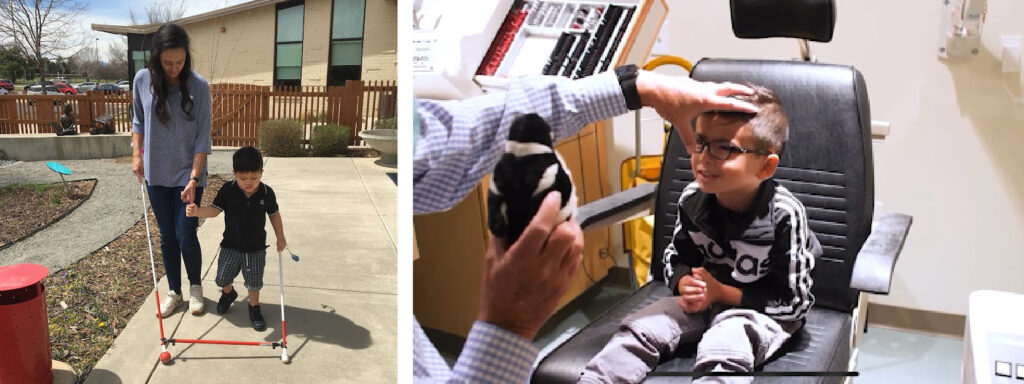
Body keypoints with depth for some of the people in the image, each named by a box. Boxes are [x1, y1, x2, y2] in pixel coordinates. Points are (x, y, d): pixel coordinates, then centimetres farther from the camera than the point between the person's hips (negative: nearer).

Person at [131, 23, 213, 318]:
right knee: (167, 236, 11)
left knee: (185, 236, 0)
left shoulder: (198, 86, -14)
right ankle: (174, 292, 26)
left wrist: (194, 178, -17)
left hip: (188, 174, -3)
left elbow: (203, 137, -13)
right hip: (156, 174, 3)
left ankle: (195, 287, 24)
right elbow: (138, 120, 11)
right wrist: (137, 154, 3)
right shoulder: (143, 80, -6)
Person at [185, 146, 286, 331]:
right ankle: (228, 293, 48)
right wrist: (198, 211, -34)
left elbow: (274, 214, 0)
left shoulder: (267, 193, -14)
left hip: (256, 248, -1)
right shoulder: (228, 190, -15)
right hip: (231, 245, 1)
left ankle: (254, 308, 31)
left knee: (254, 282, 7)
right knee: (223, 277, 14)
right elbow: (215, 209, -13)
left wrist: (280, 237, 7)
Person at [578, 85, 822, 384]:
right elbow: (676, 258, 8)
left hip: (763, 307, -5)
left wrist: (721, 292, -20)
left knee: (722, 352, -34)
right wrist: (686, 285, -15)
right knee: (640, 330, -16)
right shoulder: (692, 198, -7)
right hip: (705, 296, 5)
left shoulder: (784, 214, -22)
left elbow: (792, 301, -16)